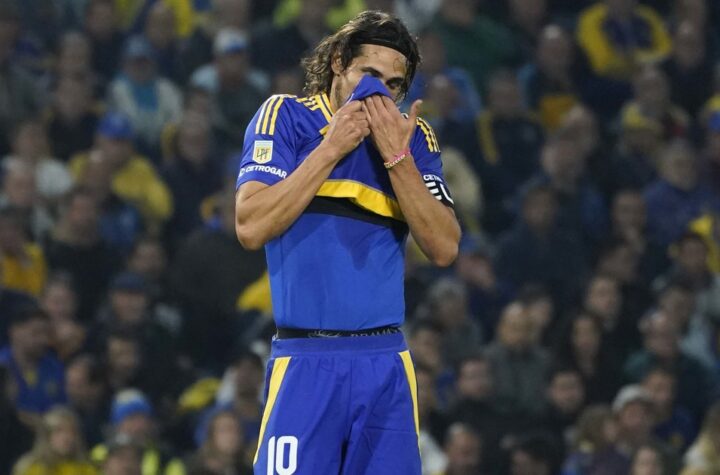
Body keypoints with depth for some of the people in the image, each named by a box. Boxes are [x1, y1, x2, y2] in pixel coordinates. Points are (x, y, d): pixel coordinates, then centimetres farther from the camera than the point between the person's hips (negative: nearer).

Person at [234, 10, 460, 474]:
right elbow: (252, 227, -11)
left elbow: (445, 248, 0)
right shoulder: (285, 117, 1)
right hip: (306, 362, -3)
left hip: (387, 364, 3)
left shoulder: (413, 137, 10)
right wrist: (332, 148, -11)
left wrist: (397, 158, -9)